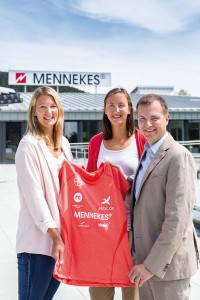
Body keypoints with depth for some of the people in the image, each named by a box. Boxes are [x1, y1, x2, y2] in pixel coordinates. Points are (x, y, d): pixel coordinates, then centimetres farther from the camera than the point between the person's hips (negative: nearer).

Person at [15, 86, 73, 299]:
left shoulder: (63, 143, 10)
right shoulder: (29, 145, -11)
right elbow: (34, 195, -15)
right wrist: (54, 235, -17)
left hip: (62, 233, 7)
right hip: (38, 238, -7)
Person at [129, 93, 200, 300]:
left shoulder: (178, 157, -16)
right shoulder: (147, 154, 12)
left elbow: (177, 219, -21)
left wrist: (153, 264, -19)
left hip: (167, 263, -8)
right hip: (147, 259, 8)